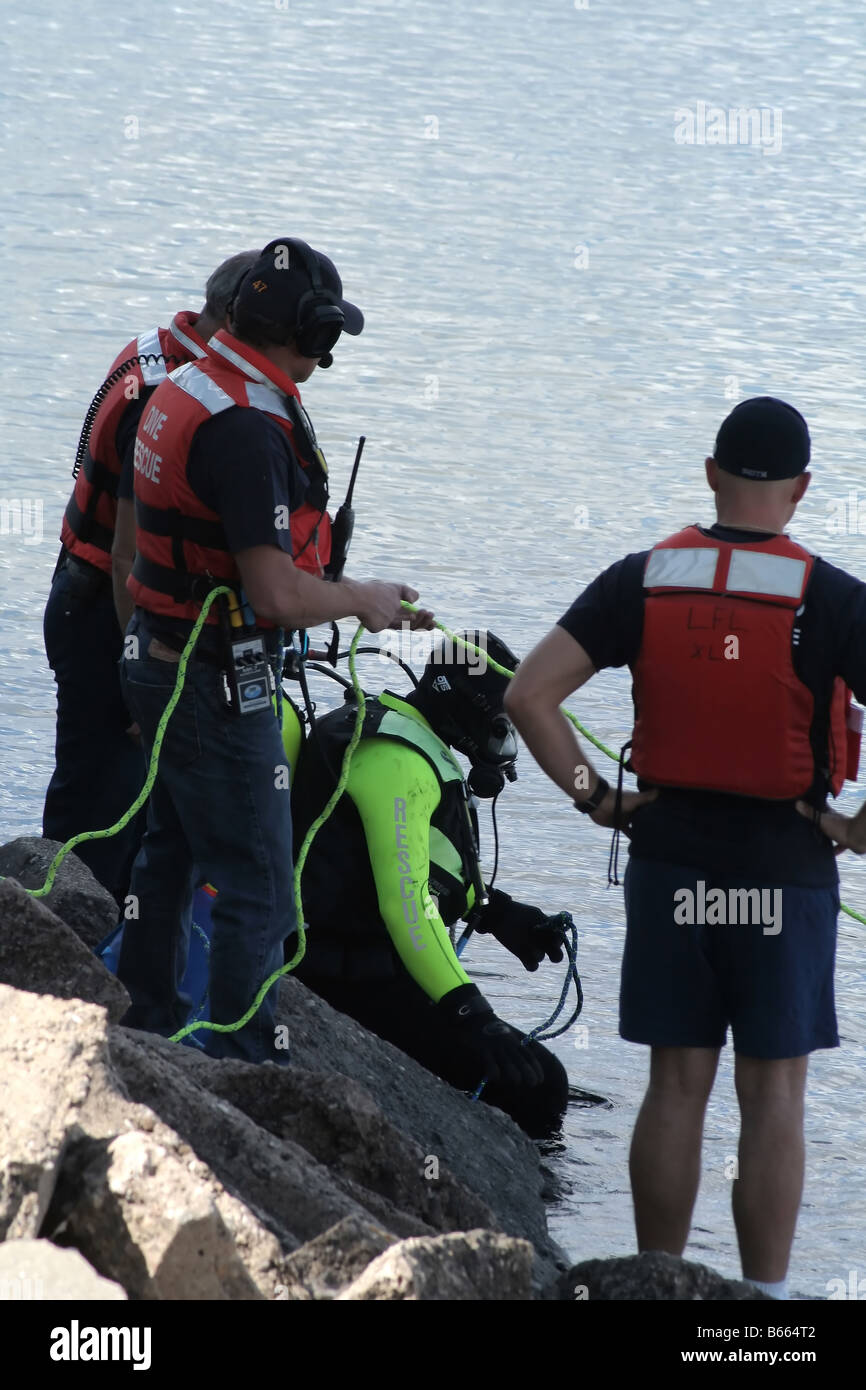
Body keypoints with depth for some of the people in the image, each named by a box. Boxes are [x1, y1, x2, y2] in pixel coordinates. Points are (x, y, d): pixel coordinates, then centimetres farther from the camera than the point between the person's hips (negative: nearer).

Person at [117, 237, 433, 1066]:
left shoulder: (181, 389, 5)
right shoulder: (247, 428, -26)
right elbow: (277, 596, -28)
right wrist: (362, 600, -10)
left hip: (157, 655, 10)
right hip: (217, 685, -10)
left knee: (170, 852, 24)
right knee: (254, 887, -2)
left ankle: (148, 1027, 37)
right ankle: (242, 1067, 2)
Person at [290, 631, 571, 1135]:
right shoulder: (397, 759, -18)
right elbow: (405, 903, -27)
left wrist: (495, 911, 12)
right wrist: (470, 1013, -31)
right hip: (358, 976, -11)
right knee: (539, 1085, -17)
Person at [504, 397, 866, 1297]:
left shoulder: (642, 582, -2)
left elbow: (529, 695, -6)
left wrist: (594, 799, 2)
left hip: (669, 865, 3)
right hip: (786, 876, -3)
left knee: (675, 1088, 11)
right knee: (772, 1097, 5)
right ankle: (764, 1300, 7)